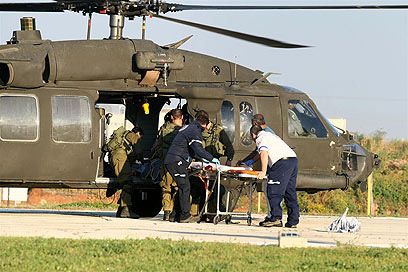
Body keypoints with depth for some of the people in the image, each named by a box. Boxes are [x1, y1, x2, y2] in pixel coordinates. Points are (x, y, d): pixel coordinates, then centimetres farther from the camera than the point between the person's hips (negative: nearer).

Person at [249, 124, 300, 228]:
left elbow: (264, 154, -12)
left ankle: (276, 218, -18)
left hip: (283, 161, -9)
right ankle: (293, 221, 9)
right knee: (290, 193, 10)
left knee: (273, 192, -9)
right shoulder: (271, 135, 33)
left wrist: (263, 172, -16)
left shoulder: (260, 139, 5)